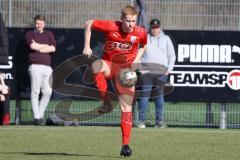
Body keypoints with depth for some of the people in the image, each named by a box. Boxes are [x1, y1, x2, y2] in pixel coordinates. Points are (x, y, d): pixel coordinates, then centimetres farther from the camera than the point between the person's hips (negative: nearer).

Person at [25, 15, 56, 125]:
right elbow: (32, 46, -10)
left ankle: (40, 115, 9)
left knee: (48, 92, -2)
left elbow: (53, 48, 5)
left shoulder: (49, 34, 19)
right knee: (35, 91, -8)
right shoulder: (30, 34, 9)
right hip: (35, 66, -4)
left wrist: (39, 48, -1)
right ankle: (36, 117, -7)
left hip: (47, 66, 4)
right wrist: (46, 46, 1)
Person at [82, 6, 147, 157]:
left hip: (126, 70, 1)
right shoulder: (111, 27, -19)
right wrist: (87, 46, -10)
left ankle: (125, 145, 1)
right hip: (108, 64, -1)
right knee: (96, 66, -39)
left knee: (127, 108, -6)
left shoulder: (141, 33, -12)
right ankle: (106, 103, -27)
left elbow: (143, 45, 13)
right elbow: (89, 24, -6)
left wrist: (137, 59, -4)